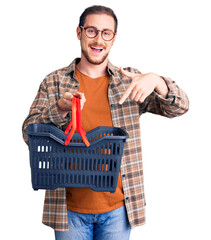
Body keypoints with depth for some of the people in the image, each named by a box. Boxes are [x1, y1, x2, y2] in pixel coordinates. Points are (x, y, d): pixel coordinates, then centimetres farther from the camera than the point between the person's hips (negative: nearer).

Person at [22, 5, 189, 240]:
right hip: (69, 207, 0)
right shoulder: (54, 82, 2)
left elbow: (180, 107, -2)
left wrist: (155, 81, -22)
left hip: (117, 207, 1)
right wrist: (60, 109, -23)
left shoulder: (129, 80, 4)